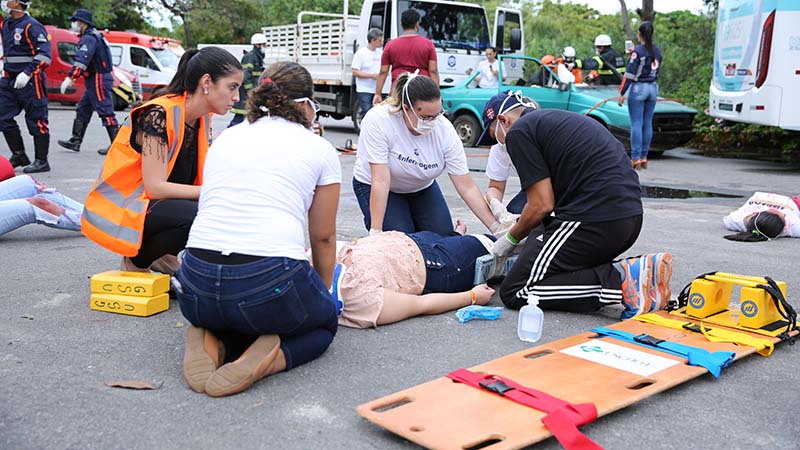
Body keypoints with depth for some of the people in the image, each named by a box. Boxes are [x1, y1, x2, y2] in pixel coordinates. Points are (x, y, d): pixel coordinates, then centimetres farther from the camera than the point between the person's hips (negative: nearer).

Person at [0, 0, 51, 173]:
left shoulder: (31, 26, -12)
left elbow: (44, 54, -19)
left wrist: (27, 73, -23)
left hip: (30, 81, -8)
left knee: (36, 121, -2)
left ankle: (41, 161, 5)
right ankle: (19, 155, 19)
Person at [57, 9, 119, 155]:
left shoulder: (89, 38, -14)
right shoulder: (92, 36, 18)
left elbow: (82, 61, -26)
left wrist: (69, 78, -29)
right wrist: (73, 77, 27)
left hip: (99, 80, -11)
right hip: (94, 80, 11)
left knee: (106, 112, -9)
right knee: (82, 110, 14)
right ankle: (75, 141, 20)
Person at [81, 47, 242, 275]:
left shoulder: (203, 119, 3)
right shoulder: (159, 115, -22)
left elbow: (202, 178, 1)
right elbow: (155, 187, -26)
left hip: (153, 204, 8)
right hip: (119, 211, -8)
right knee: (197, 214, -32)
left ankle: (161, 255, 6)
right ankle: (137, 261, -6)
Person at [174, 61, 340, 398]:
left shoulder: (226, 138, 19)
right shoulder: (319, 148, 8)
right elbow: (323, 237, 16)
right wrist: (324, 291, 34)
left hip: (196, 286, 5)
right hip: (269, 281, -4)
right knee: (324, 322, 27)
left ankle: (211, 338, 3)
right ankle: (266, 360, -4)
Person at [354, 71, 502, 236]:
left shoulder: (445, 130, -24)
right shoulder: (378, 120, -32)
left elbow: (467, 188, -22)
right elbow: (381, 181, -34)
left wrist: (496, 227, -28)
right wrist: (375, 231, -37)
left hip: (422, 187, 3)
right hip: (373, 186, -3)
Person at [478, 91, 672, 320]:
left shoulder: (518, 131, -1)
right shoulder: (562, 119, 27)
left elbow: (543, 205, -7)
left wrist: (511, 238, 10)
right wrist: (522, 224, 35)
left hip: (594, 220, -9)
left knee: (514, 292, -2)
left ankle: (621, 281, -14)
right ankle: (633, 269, 6)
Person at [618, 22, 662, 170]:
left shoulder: (637, 51, -11)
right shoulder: (657, 51, 9)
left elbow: (630, 74, -14)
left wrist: (622, 93, -11)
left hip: (638, 88, -6)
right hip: (653, 88, 6)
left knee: (636, 124, -5)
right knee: (647, 124, 9)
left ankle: (635, 159, -8)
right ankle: (644, 158, 12)